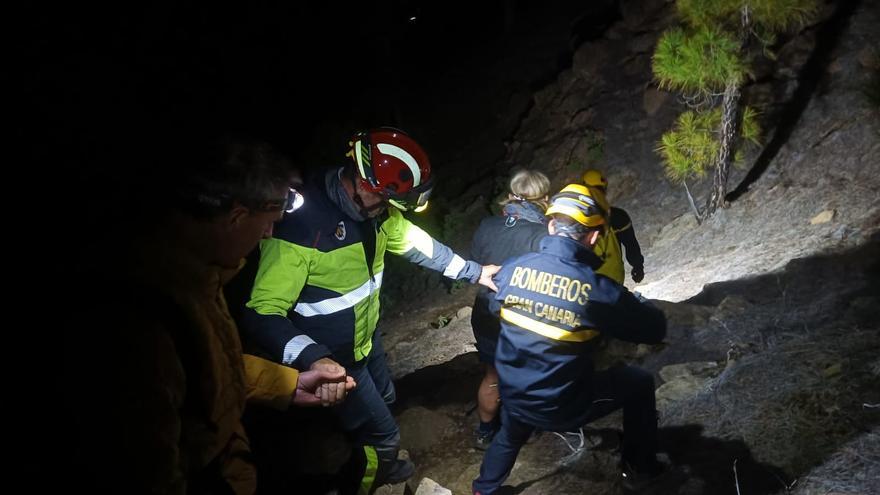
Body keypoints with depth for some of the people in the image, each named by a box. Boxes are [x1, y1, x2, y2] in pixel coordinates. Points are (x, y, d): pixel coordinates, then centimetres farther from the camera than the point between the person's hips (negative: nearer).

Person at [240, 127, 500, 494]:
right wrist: (313, 358, -50)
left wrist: (474, 272, 9)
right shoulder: (299, 225, -35)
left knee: (383, 401, 29)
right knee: (383, 435, 4)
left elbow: (415, 243, 7)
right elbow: (261, 314, -35)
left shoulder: (375, 207, -10)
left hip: (366, 338, 8)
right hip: (332, 358, -8)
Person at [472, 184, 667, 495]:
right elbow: (655, 330, -9)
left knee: (509, 437, 37)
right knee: (640, 383, 20)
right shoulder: (598, 289, -22)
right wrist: (636, 303, 12)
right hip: (564, 407, -4)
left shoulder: (511, 269, -10)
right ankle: (639, 468, 35)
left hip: (513, 397, 4)